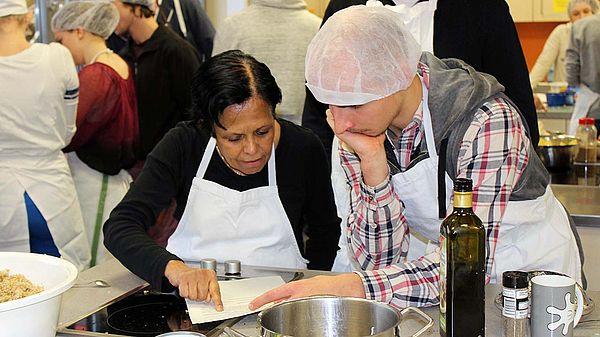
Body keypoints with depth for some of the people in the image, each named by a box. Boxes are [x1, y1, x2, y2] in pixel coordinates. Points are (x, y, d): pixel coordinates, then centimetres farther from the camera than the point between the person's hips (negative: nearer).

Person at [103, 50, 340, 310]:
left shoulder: (303, 149, -6)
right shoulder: (182, 145, -9)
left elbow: (326, 230, 11)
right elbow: (119, 227, -16)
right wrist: (175, 269, -33)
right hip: (191, 299, 1)